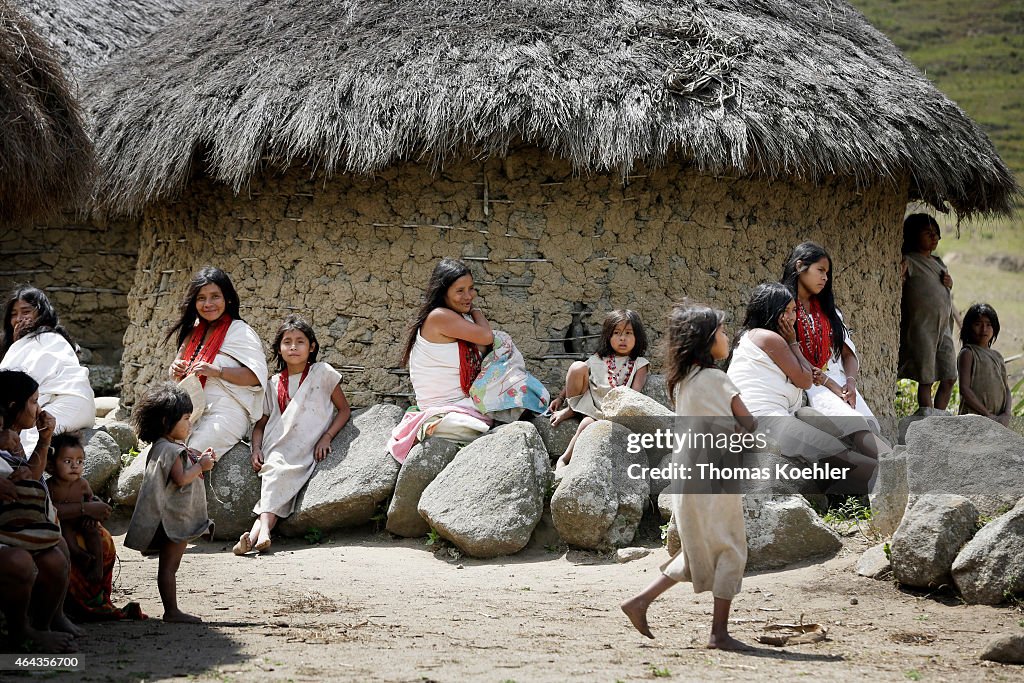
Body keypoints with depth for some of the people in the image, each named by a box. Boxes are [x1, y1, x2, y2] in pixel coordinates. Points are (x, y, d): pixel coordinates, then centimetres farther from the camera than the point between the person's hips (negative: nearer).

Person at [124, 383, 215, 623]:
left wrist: (200, 461, 13)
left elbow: (180, 475, 24)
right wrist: (201, 466, -12)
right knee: (169, 566, -8)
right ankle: (171, 610, -8)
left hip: (176, 518, 11)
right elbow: (181, 479, -24)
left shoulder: (166, 447, 17)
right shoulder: (170, 450, -16)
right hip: (174, 519, -11)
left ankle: (171, 610, 12)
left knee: (169, 566, 10)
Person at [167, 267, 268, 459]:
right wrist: (176, 371, -1)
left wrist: (217, 371, -23)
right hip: (193, 413, 7)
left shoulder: (239, 331, -4)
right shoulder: (194, 332, 17)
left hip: (226, 413, -7)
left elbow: (257, 376, -14)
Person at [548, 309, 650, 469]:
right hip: (587, 400, 3)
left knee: (588, 423, -36)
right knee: (578, 366, -21)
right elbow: (575, 378, 19)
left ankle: (564, 459, -22)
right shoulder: (598, 360, 13)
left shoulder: (639, 364, 5)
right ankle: (569, 410, -10)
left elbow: (635, 392, -7)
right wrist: (560, 398, 11)